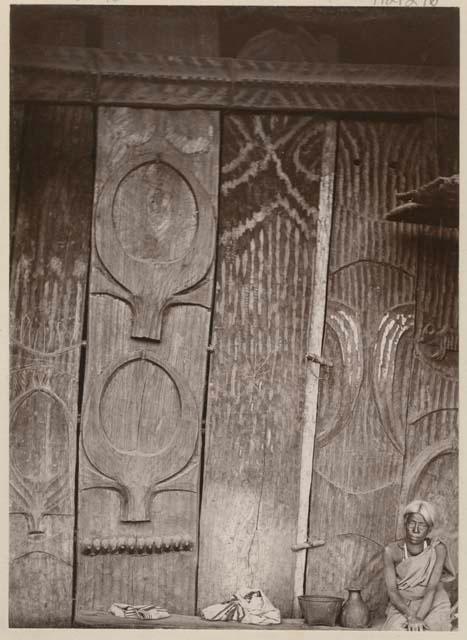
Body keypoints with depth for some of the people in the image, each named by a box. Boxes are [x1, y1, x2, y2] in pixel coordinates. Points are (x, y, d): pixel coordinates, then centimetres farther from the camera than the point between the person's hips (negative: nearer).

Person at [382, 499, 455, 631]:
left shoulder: (438, 549, -15)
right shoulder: (392, 551, -12)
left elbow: (432, 589, -19)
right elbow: (392, 591, -13)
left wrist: (419, 618, -32)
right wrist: (411, 616, -29)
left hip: (433, 606, -1)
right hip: (402, 607, 1)